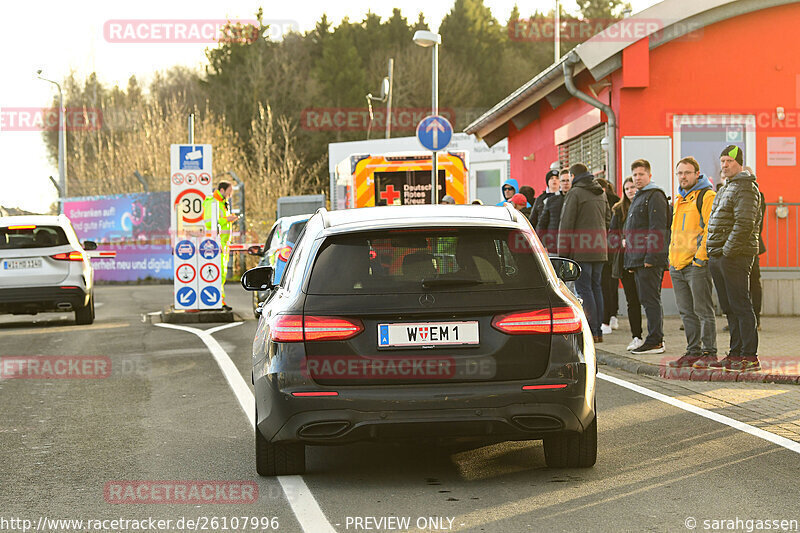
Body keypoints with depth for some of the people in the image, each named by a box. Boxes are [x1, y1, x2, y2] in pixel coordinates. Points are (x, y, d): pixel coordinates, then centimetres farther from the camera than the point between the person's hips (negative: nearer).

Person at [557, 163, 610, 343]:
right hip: (599, 249, 7)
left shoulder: (575, 193, -8)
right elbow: (607, 220, 20)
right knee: (596, 287, 11)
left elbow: (566, 224, -11)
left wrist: (563, 251, -8)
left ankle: (591, 331, -10)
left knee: (584, 288, -6)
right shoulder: (601, 194, 15)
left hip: (581, 251, -7)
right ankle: (598, 330, 12)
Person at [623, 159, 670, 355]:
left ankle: (655, 341, -10)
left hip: (650, 259, -10)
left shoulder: (655, 196, -8)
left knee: (650, 299, -10)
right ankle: (656, 338, 15)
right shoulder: (638, 198, 23)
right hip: (638, 260, 10)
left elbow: (657, 229, -17)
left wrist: (650, 257, -22)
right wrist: (630, 260, 22)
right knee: (647, 300, 11)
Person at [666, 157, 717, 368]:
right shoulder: (679, 199, 21)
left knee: (703, 310, -5)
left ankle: (709, 352, -1)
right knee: (687, 312, 10)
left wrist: (701, 255, -17)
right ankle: (693, 351, 16)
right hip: (677, 265, 8)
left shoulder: (707, 196, -6)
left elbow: (710, 228, -13)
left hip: (698, 263, -8)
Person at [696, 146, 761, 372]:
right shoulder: (726, 188, 21)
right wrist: (713, 252, 16)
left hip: (735, 257, -10)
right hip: (717, 257, 10)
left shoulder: (746, 188, -10)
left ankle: (750, 357, -8)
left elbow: (744, 224, -19)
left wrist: (728, 251, -20)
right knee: (729, 308, 11)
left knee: (740, 306, -9)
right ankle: (736, 355, 15)